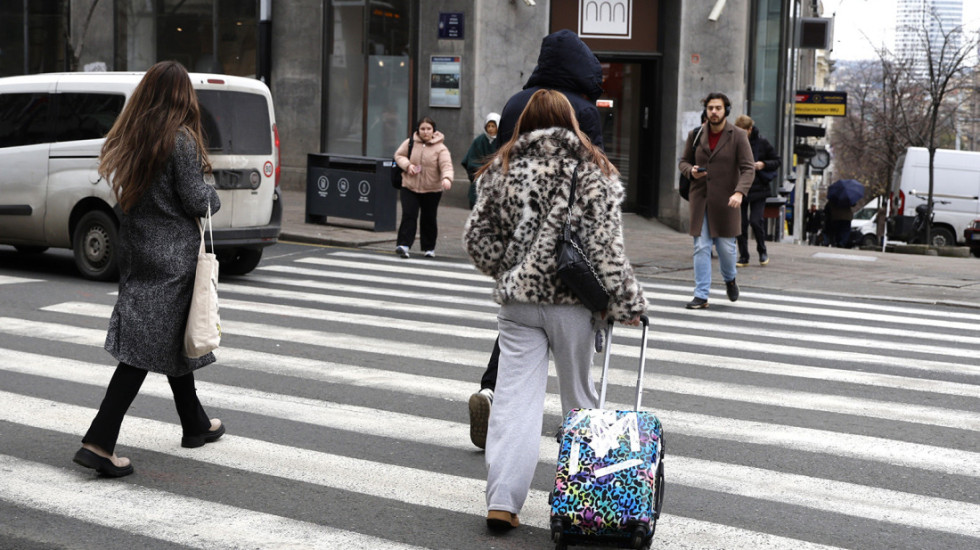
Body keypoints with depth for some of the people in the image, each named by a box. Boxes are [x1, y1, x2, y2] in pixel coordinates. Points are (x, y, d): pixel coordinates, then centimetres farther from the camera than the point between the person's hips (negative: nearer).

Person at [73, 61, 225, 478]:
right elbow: (197, 200, -16)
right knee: (147, 346, -7)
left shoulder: (129, 138, 6)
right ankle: (98, 442, -11)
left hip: (137, 250, 8)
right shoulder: (181, 140, -15)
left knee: (171, 338, 20)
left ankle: (196, 425, 35)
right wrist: (213, 197, 6)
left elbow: (125, 190, 11)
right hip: (173, 253, -8)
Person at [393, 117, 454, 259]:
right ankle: (403, 245, -18)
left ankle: (429, 248, 24)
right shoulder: (410, 143, 0)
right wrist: (407, 165, -10)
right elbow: (398, 155, 11)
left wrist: (447, 178, -38)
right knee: (409, 215, -13)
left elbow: (446, 165, -17)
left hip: (432, 190, 0)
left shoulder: (440, 148, -7)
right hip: (410, 188, 0)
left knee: (429, 219, 10)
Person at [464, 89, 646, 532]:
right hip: (573, 302, -1)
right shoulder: (591, 172, -4)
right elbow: (605, 246, -9)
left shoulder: (503, 170, 3)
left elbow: (477, 238, 4)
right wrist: (626, 303, -4)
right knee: (579, 397, 14)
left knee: (515, 399, 2)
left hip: (517, 301, 1)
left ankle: (502, 501, -6)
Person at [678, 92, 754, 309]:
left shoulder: (738, 136, -3)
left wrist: (739, 192, -25)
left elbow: (748, 168, -9)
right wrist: (691, 171, -8)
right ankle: (701, 296, 2)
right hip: (699, 200, 2)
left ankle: (730, 279, 34)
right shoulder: (695, 135, 6)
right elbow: (683, 161, 16)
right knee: (701, 248, -1)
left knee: (726, 247, 3)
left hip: (725, 201, -2)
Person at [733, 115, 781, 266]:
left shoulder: (762, 143, -2)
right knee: (741, 223, 2)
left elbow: (777, 161, 5)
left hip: (758, 189, -2)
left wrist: (763, 164, -12)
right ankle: (743, 257, 13)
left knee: (755, 221, -10)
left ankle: (762, 251, 14)